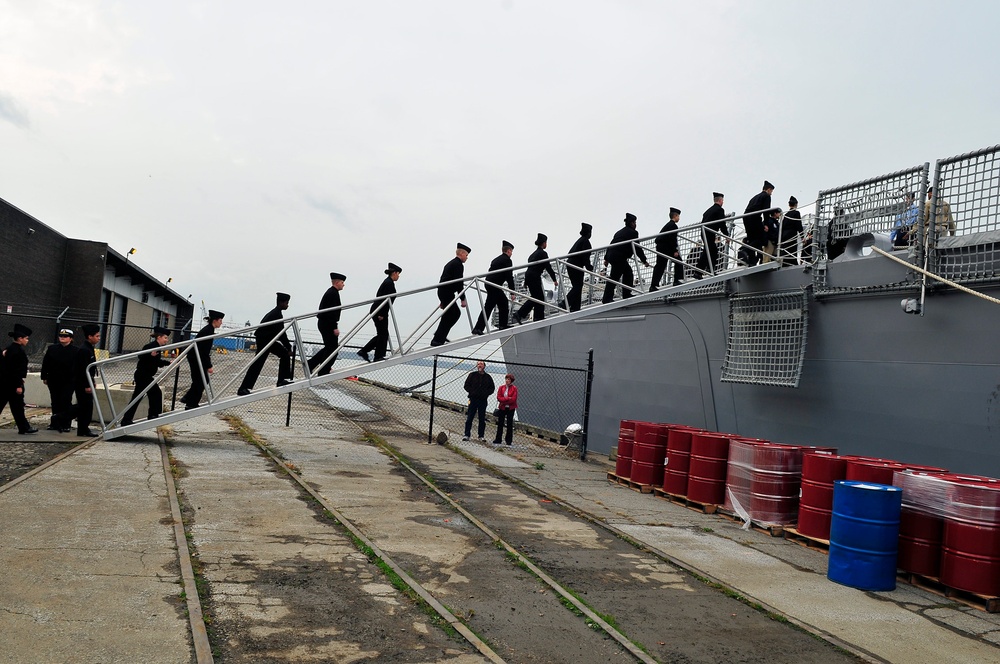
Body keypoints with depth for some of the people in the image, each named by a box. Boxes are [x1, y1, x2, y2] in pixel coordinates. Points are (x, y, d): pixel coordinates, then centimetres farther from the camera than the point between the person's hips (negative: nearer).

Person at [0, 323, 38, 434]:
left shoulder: (9, 349, 13)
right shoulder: (18, 351, -17)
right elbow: (17, 370, -21)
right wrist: (19, 385, -20)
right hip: (13, 383, -10)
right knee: (17, 406, -2)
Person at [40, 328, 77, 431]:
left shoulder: (75, 351, -2)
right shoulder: (51, 348, 7)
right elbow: (45, 363, 9)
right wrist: (44, 377, 6)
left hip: (68, 382, -4)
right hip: (53, 381, 4)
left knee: (66, 402, -4)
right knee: (55, 403, 11)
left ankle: (65, 425, 2)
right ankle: (55, 424, 20)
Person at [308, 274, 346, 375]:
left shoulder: (330, 292, 16)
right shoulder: (333, 293, -17)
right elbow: (332, 311, -24)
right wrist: (335, 328, -23)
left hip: (323, 324, 10)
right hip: (328, 324, -10)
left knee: (329, 347, 18)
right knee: (332, 349, -2)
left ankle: (310, 364, 18)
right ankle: (323, 373, 4)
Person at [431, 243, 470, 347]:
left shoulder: (451, 263, 21)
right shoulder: (458, 265, -10)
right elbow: (459, 283, -17)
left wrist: (443, 301, 26)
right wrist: (463, 299, -14)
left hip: (442, 292, 10)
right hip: (447, 293, -10)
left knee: (456, 313, 18)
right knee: (448, 316, -4)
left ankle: (440, 335, 22)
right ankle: (437, 340, -3)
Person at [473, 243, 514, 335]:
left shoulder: (496, 260, 21)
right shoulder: (507, 260, -5)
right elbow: (509, 277, -10)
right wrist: (512, 292, -9)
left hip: (489, 283, 9)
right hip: (494, 286, -9)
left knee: (504, 302, 18)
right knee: (488, 307, -9)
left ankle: (503, 324, 21)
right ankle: (478, 328, -11)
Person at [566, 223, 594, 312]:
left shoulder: (580, 240, 19)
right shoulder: (585, 241, -8)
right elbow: (585, 256, -17)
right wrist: (589, 267, -10)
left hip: (570, 264, 9)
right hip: (577, 265, -9)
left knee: (576, 286, 11)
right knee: (578, 286, -7)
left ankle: (575, 308, 8)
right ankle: (565, 303, -18)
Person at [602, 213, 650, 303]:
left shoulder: (620, 231, 22)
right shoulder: (633, 232, -3)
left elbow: (611, 244, 22)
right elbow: (637, 248, -3)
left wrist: (606, 258, 24)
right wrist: (644, 261, 5)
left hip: (611, 255, 9)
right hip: (619, 257, -9)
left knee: (628, 272, 18)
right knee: (614, 277, -8)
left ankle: (626, 294, 18)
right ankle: (607, 298, -8)